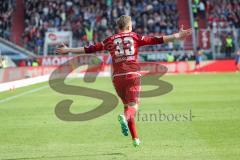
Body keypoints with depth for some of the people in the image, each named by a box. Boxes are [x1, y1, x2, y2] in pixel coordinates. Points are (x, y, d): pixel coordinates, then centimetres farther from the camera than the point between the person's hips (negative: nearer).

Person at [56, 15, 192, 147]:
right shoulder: (134, 37, 8)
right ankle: (124, 117, -42)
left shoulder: (111, 40, 12)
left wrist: (68, 50, 21)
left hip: (117, 77, 3)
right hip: (133, 75, -3)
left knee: (127, 105, 16)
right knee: (133, 107, -7)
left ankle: (135, 138, 15)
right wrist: (177, 36, 3)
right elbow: (155, 40, 1)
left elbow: (90, 49, 13)